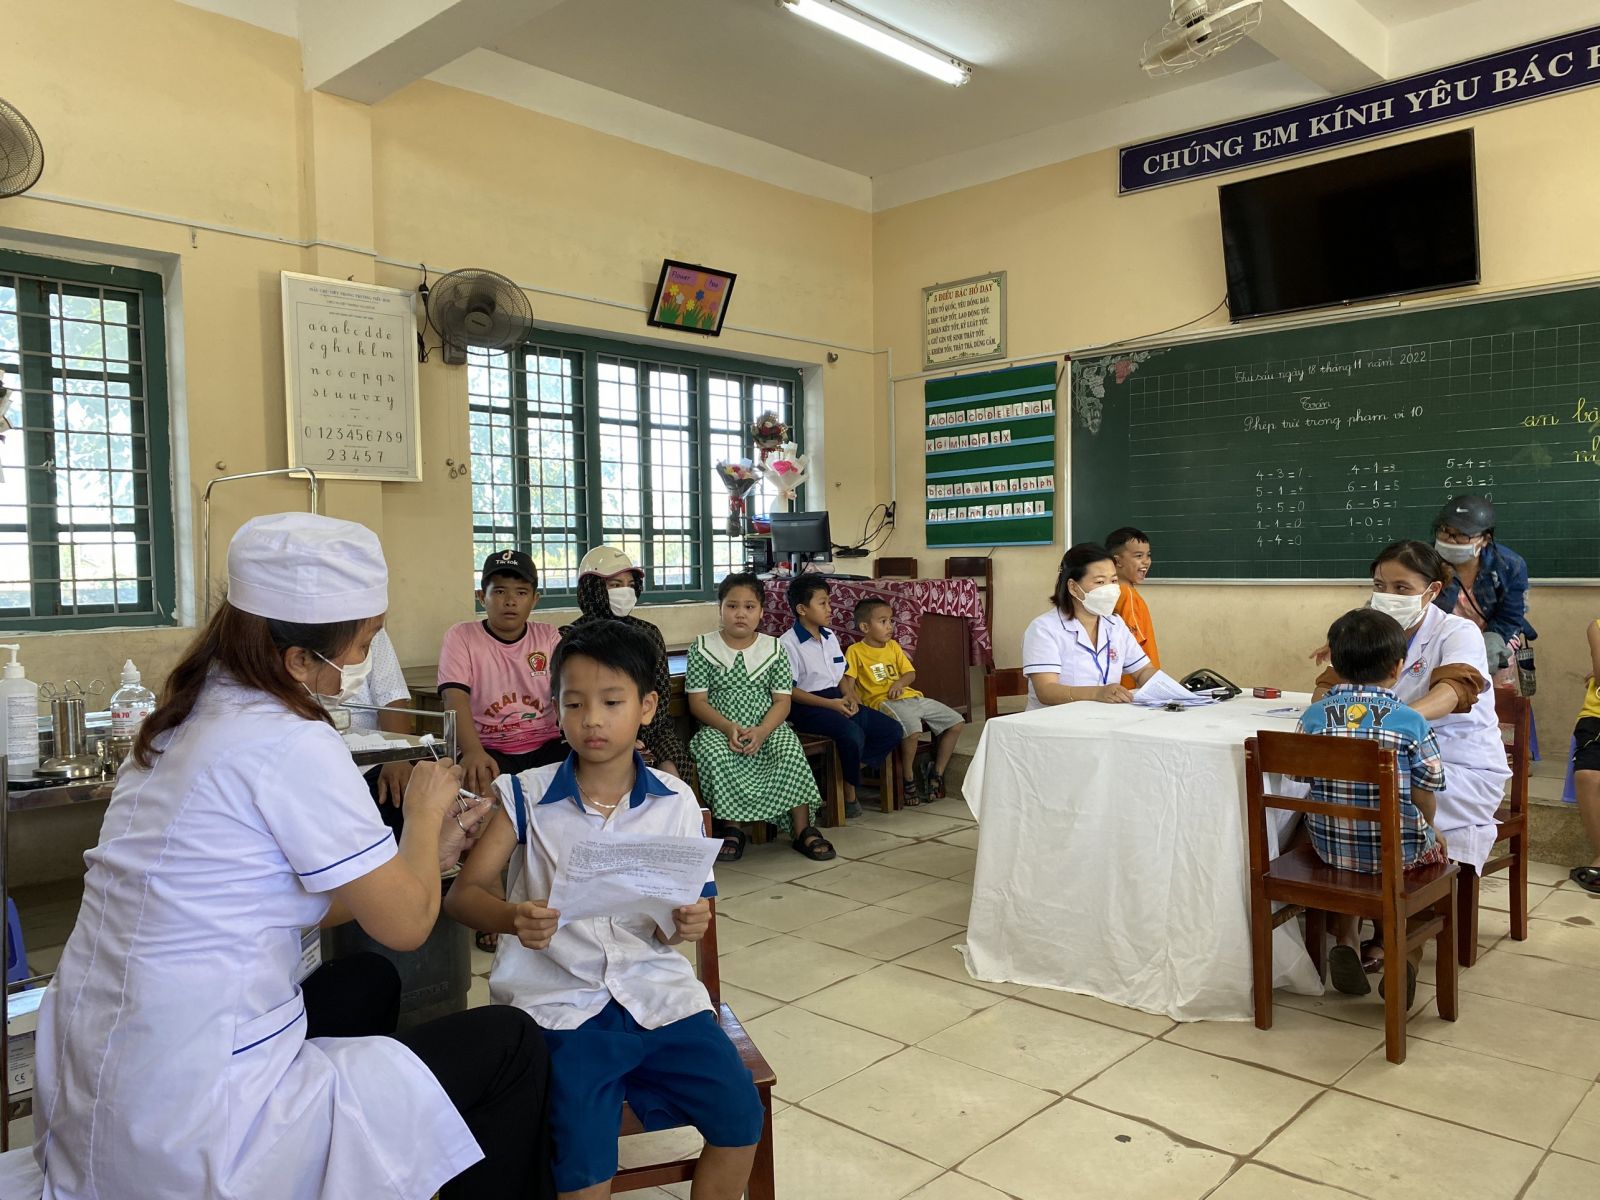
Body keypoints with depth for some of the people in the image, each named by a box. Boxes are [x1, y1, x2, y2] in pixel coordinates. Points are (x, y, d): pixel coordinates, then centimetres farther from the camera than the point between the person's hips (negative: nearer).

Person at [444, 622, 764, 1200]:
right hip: (560, 1001, -2)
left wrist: (689, 923, -17)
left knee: (740, 1116, -8)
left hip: (656, 989, 2)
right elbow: (463, 892, -5)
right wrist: (513, 917, -26)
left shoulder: (675, 802, 2)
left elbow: (692, 905, 6)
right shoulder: (526, 796, -1)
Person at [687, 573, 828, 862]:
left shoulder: (774, 648, 5)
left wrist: (761, 731, -19)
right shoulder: (702, 648, 2)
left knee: (791, 751, -29)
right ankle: (731, 830, -17)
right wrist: (728, 727, -20)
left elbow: (782, 701, 0)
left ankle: (803, 829, -18)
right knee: (714, 755, -33)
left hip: (767, 727, 1)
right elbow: (698, 702, -2)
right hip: (719, 728, -1)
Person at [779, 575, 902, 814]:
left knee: (892, 730, -4)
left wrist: (849, 696, -2)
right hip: (806, 706, -8)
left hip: (837, 700, 8)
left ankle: (849, 772, -1)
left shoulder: (830, 637, 14)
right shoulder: (788, 643, -10)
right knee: (853, 734, -33)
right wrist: (830, 704, -19)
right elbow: (788, 690, -14)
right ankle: (849, 794, -10)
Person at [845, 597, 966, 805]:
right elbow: (847, 682, -7)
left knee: (957, 723, 0)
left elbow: (911, 673, 16)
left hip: (911, 696, 8)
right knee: (912, 730, -36)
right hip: (883, 702, -7)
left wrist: (900, 682, -5)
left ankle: (936, 773, 9)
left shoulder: (893, 646, 20)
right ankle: (907, 780, -12)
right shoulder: (855, 651, 0)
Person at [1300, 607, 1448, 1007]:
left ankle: (1347, 941, 25)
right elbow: (1424, 797, -8)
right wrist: (1429, 827, 14)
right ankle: (1409, 955, 20)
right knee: (1433, 846, 29)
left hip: (1328, 847, 3)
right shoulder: (1410, 722, -14)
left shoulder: (1314, 715, -7)